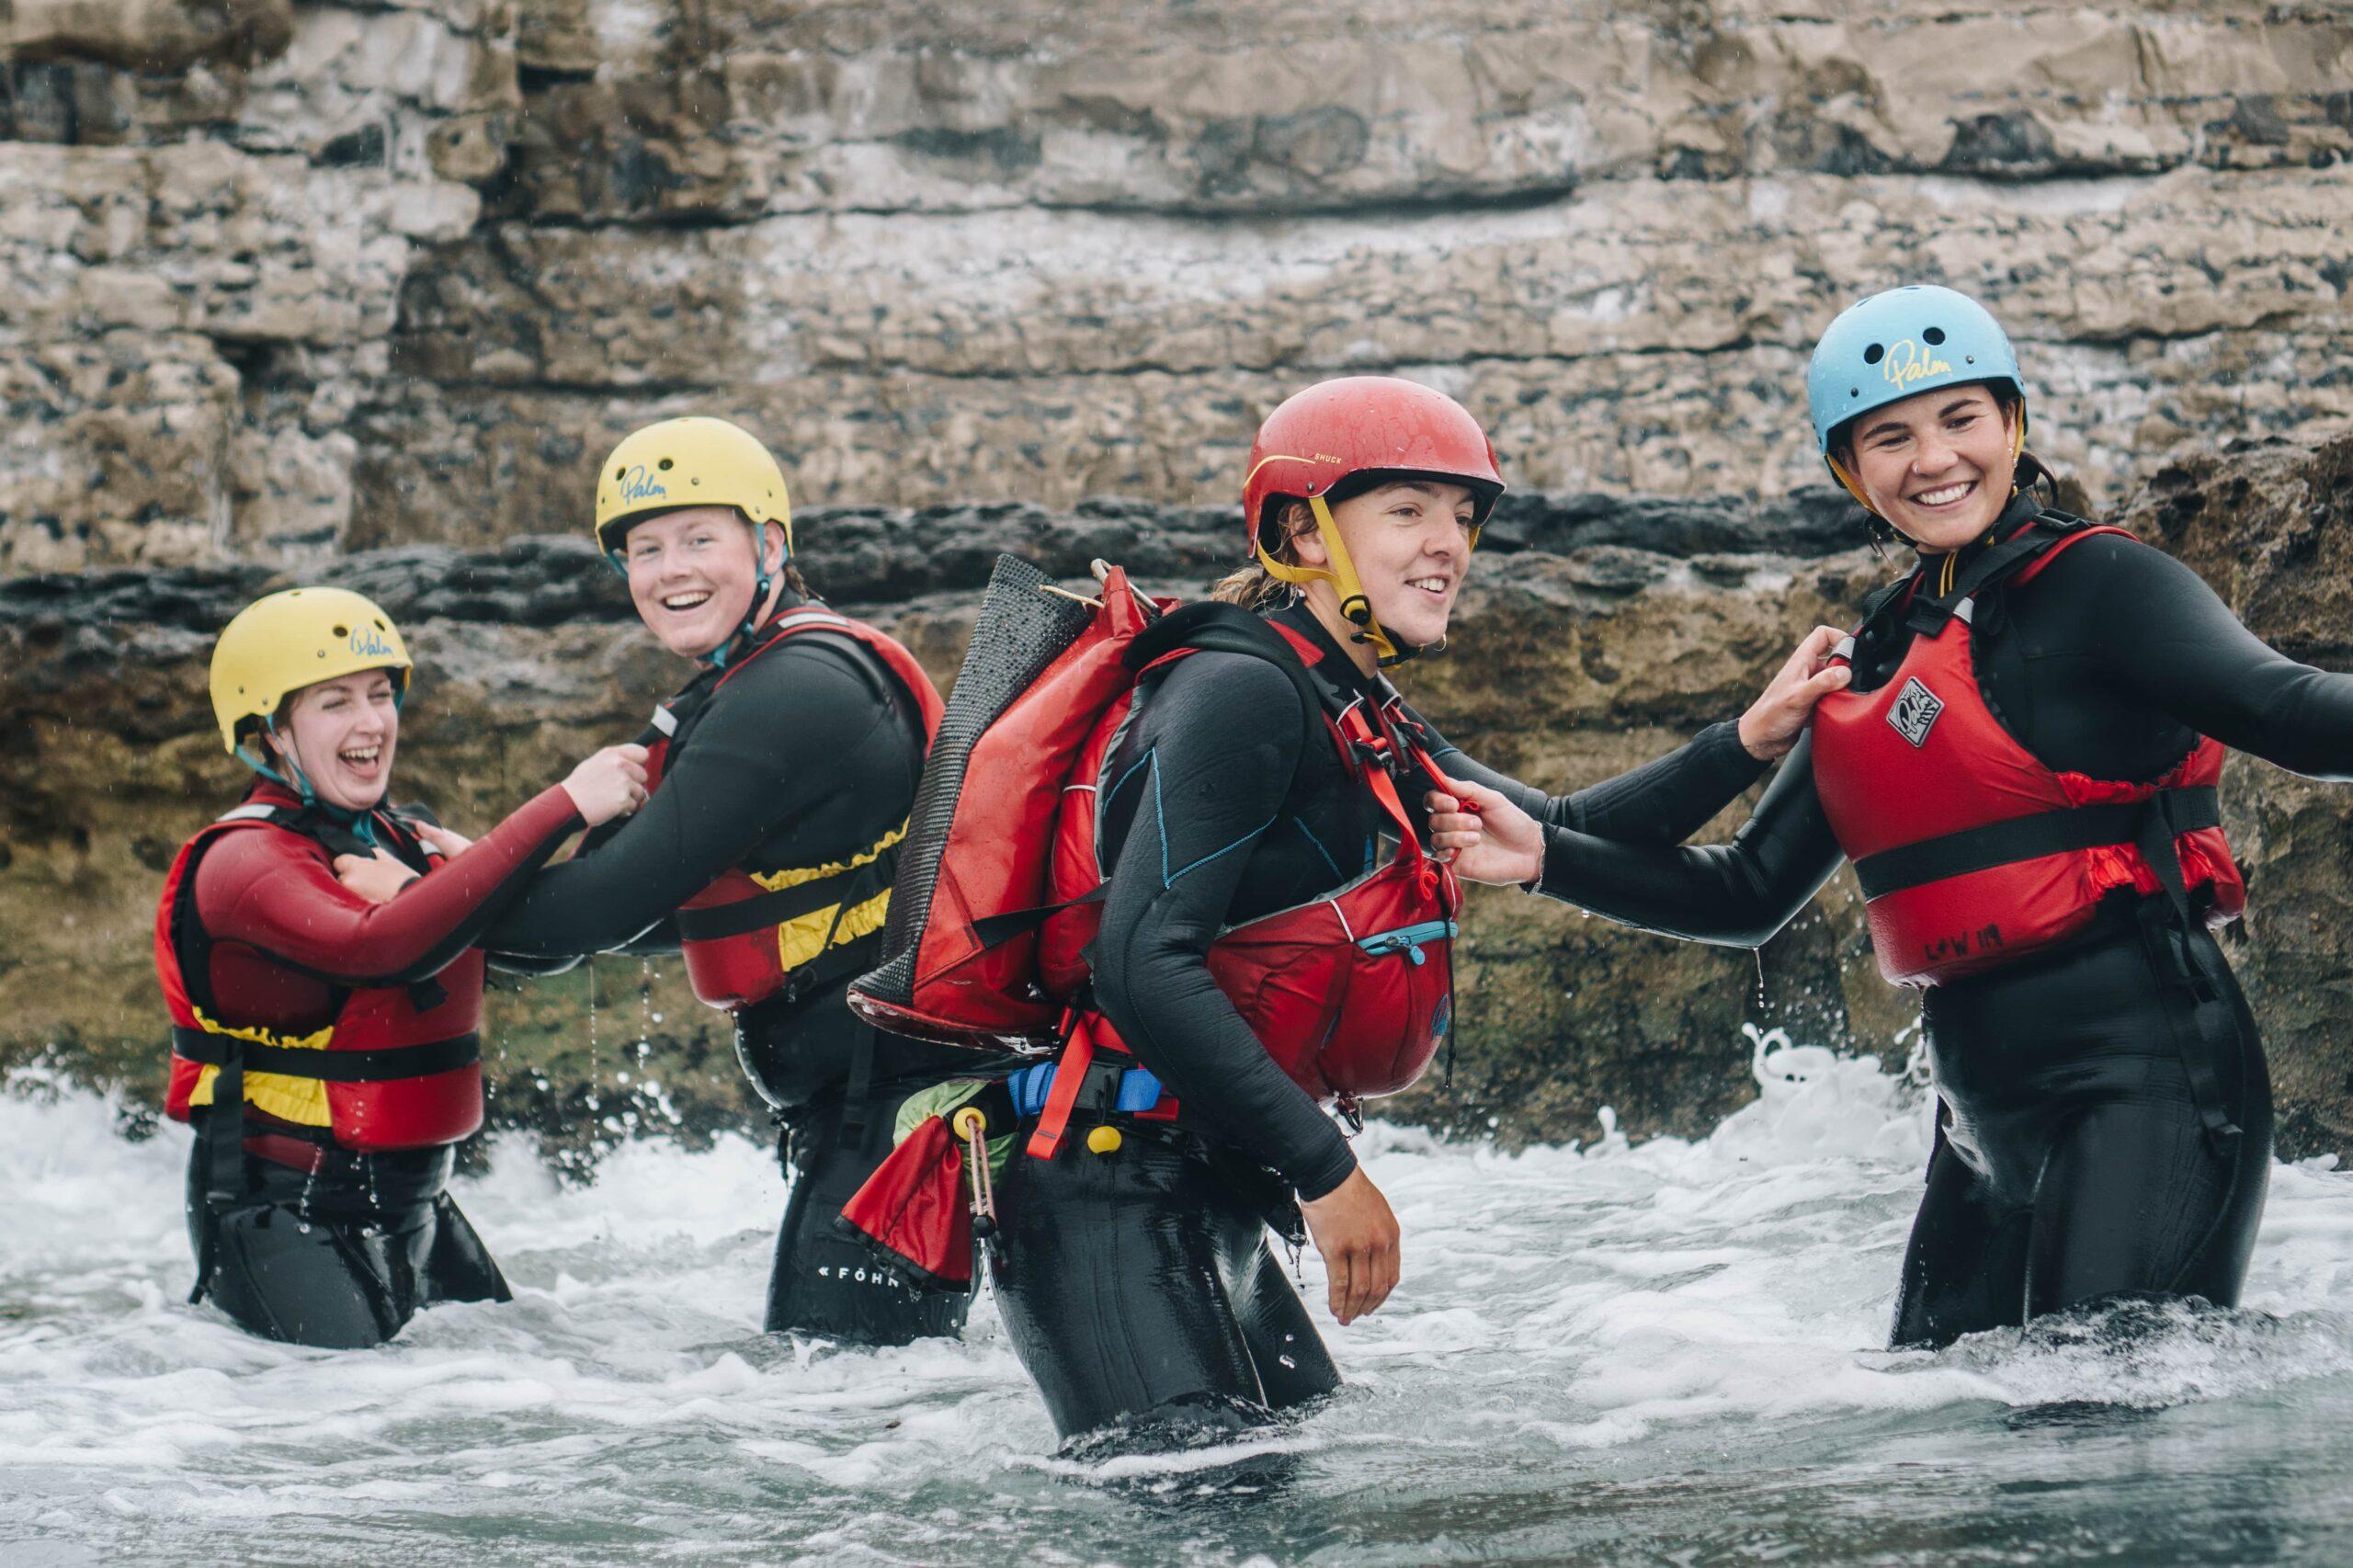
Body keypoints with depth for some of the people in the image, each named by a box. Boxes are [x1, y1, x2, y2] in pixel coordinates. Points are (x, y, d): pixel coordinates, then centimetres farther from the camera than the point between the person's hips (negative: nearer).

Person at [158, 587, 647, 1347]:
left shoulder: (411, 841, 10)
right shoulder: (245, 861, -15)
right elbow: (379, 948, -34)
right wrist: (562, 808, -36)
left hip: (412, 1199, 8)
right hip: (277, 1207, -8)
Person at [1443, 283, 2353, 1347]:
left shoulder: (2099, 586, -4)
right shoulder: (1875, 664, 17)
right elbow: (1749, 895, 22)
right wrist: (1545, 858, 12)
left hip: (2143, 1085, -8)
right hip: (1987, 1114, 8)